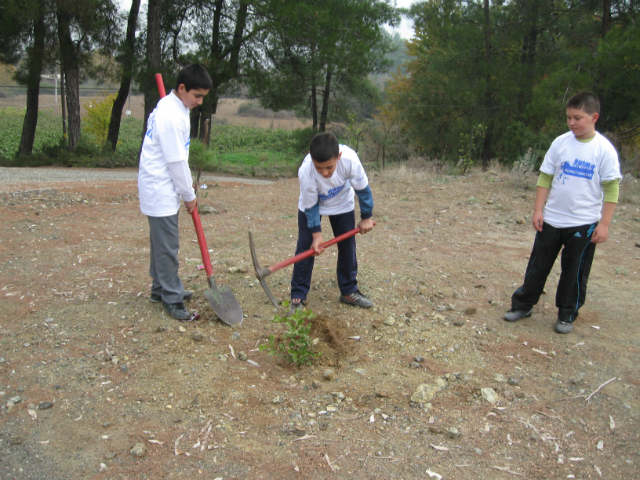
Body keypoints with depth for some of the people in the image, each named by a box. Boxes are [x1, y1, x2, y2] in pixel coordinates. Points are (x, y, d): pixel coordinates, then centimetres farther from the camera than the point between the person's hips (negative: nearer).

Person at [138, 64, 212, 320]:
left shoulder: (172, 105, 11)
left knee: (163, 242, 19)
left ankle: (161, 288, 32)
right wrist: (189, 195, -9)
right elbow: (176, 162, -20)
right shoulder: (172, 117, -22)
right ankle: (171, 298, 7)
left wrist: (187, 187, 15)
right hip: (160, 190, -11)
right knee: (167, 246, -3)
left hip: (163, 187, 11)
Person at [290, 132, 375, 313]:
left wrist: (366, 217, -8)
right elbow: (311, 206, -22)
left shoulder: (350, 159, -38)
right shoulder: (306, 172, -39)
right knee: (305, 247, -6)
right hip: (312, 204, -1)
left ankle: (349, 291, 20)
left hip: (342, 204, 2)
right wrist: (316, 234, -21)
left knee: (347, 246, 4)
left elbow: (362, 188, -19)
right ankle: (298, 296, 5)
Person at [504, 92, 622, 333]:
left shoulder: (604, 149, -8)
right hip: (551, 219, 2)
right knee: (538, 265, 11)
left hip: (583, 223, -2)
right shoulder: (560, 143, -1)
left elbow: (611, 189, -6)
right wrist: (538, 210, -1)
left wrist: (604, 223, -10)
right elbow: (545, 178, 4)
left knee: (575, 272, 9)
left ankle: (567, 315, 25)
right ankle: (523, 305, 26)